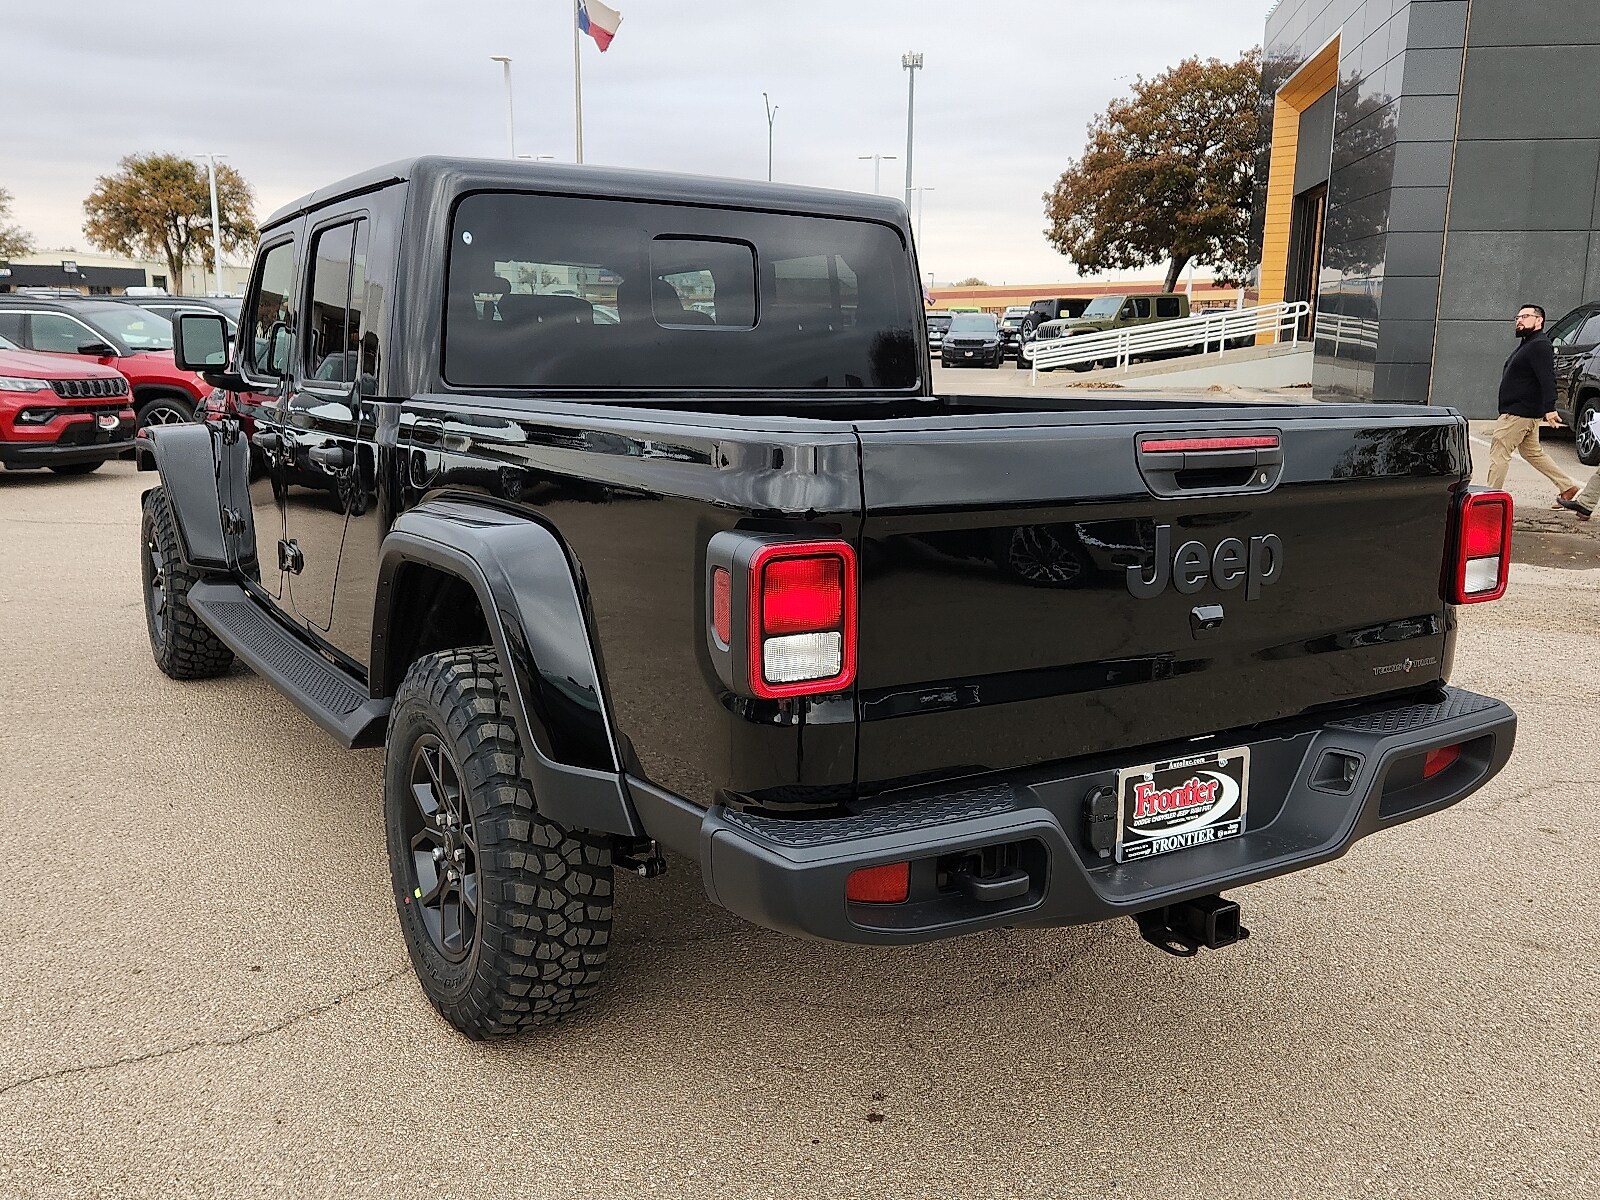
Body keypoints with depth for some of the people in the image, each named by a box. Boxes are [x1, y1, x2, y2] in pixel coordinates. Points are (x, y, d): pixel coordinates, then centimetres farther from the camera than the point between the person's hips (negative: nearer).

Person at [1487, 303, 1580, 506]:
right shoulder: (1527, 345, 19)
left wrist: (1549, 409, -33)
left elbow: (1548, 380, -25)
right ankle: (1567, 487, 22)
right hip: (1527, 413, 11)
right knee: (1533, 452, 18)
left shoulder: (1540, 346, -15)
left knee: (1498, 453, -8)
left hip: (1519, 413, -11)